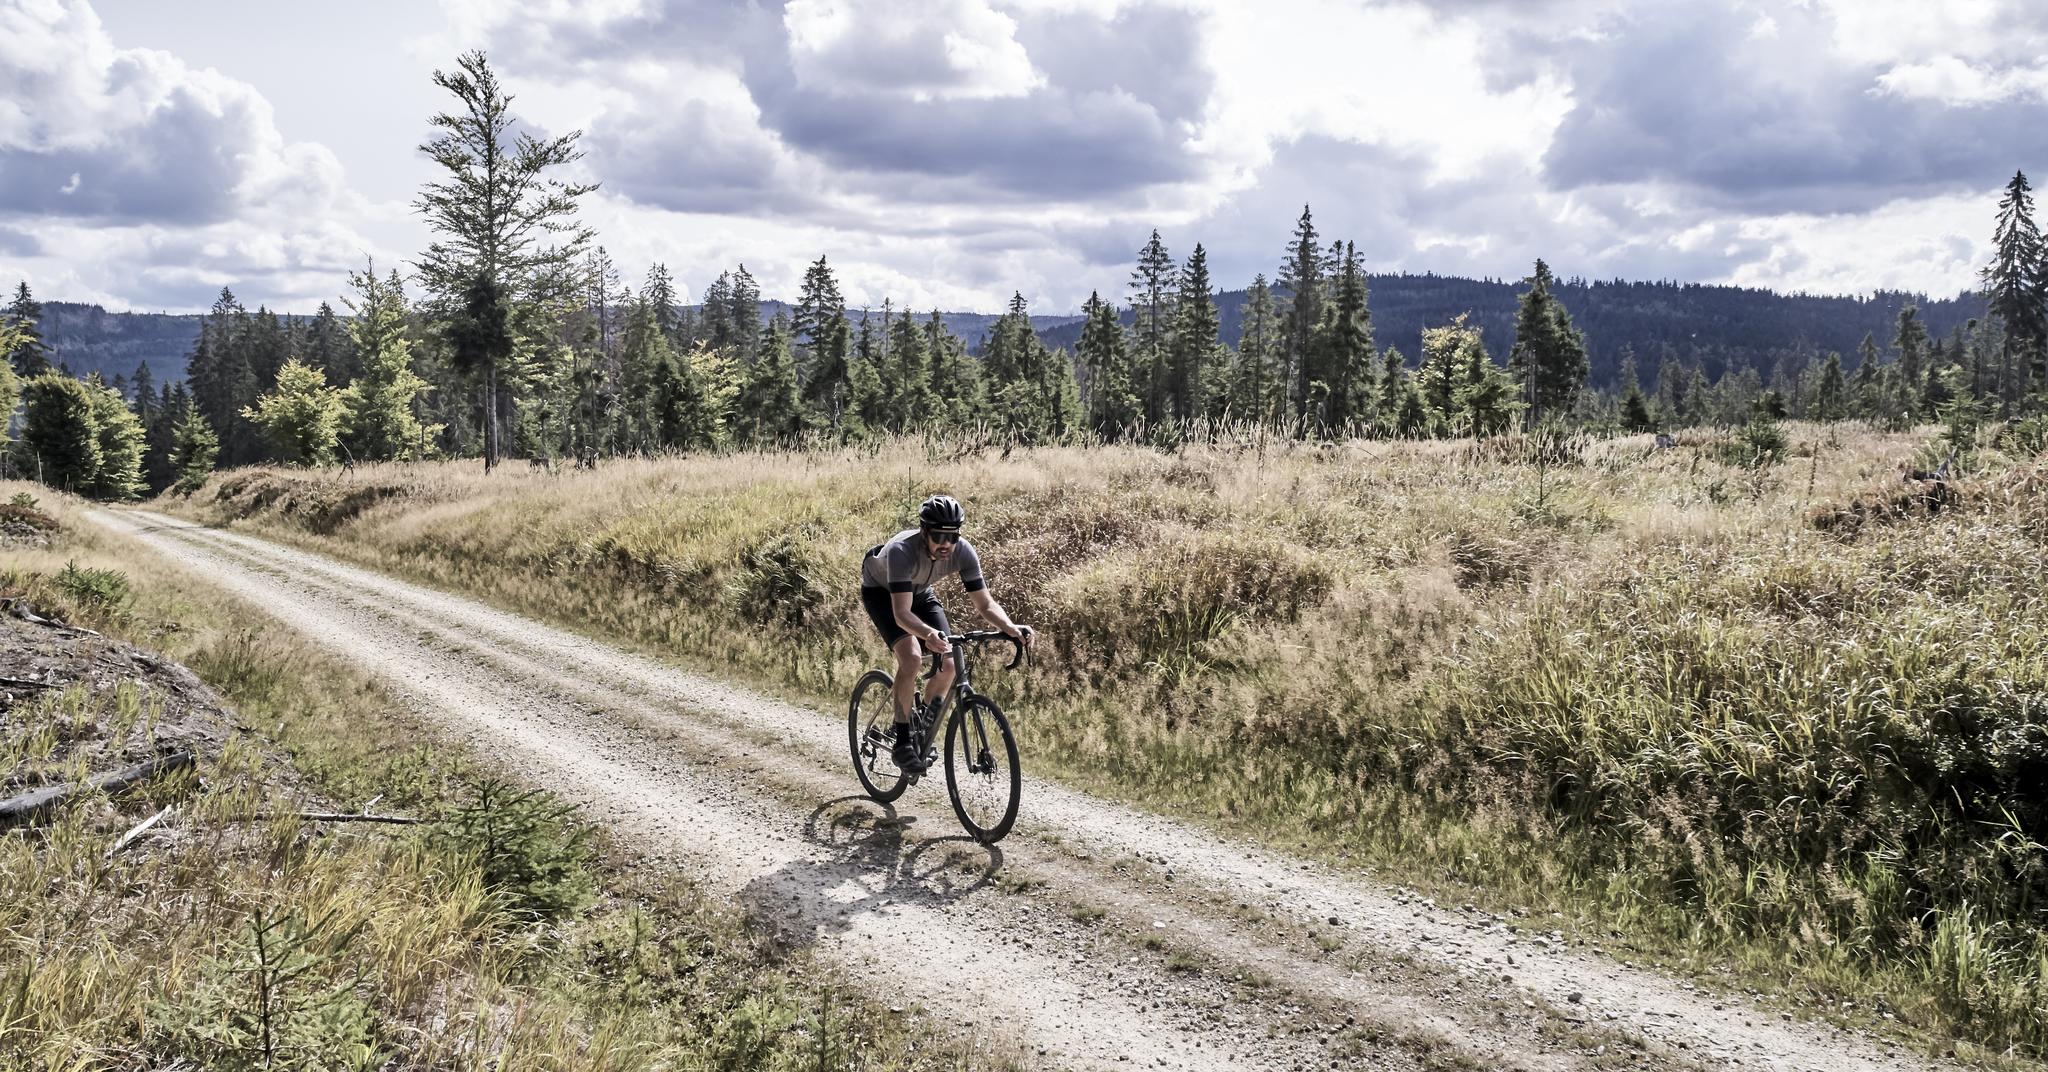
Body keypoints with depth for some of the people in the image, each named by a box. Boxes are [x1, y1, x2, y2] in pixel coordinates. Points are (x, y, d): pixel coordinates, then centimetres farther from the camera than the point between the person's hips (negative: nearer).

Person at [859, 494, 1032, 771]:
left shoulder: (963, 552, -28)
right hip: (881, 592, -5)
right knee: (911, 656, -27)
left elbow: (985, 603, -24)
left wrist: (1011, 628, -43)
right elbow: (902, 613, -47)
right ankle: (901, 741, -15)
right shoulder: (902, 551, -41)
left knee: (947, 665, -10)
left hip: (919, 592, 5)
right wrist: (929, 634, -66)